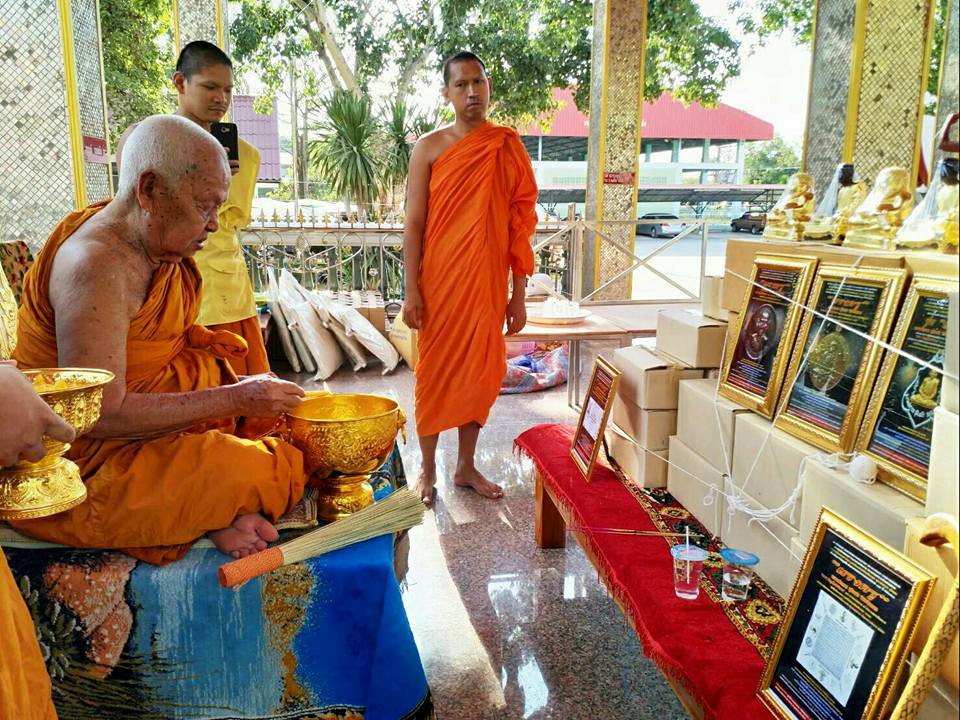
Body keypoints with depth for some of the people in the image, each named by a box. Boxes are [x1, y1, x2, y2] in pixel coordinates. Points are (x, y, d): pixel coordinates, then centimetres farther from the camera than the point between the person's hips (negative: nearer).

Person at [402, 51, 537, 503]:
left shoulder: (508, 149, 4)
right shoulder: (429, 148, -2)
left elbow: (519, 226, 4)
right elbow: (413, 224, -3)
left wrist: (518, 294, 2)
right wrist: (411, 291, -10)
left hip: (488, 283, 2)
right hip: (440, 282, -2)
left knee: (480, 371, 9)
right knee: (435, 373, 5)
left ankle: (466, 466, 25)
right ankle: (428, 469, 21)